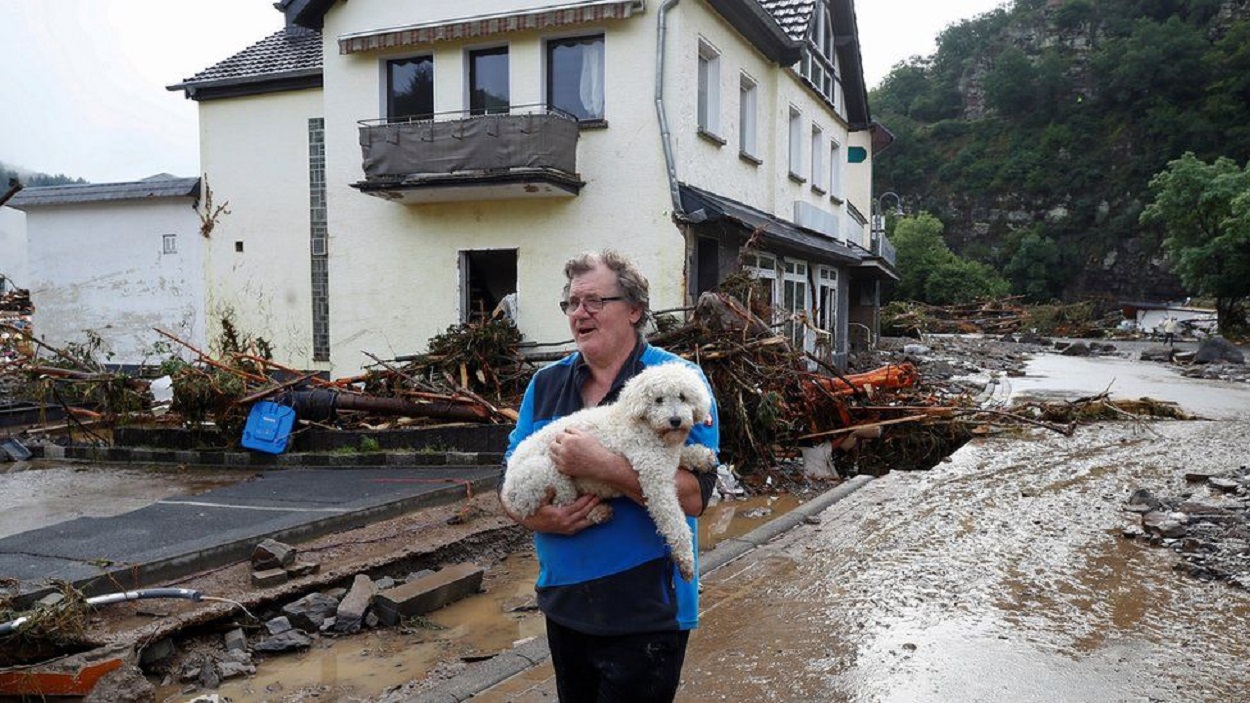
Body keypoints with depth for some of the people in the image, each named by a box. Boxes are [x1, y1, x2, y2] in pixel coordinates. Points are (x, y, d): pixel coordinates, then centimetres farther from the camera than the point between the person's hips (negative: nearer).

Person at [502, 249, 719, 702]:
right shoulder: (546, 384, 5)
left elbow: (695, 495, -21)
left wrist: (602, 465, -28)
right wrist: (535, 516, -15)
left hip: (645, 613, -5)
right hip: (563, 605, 6)